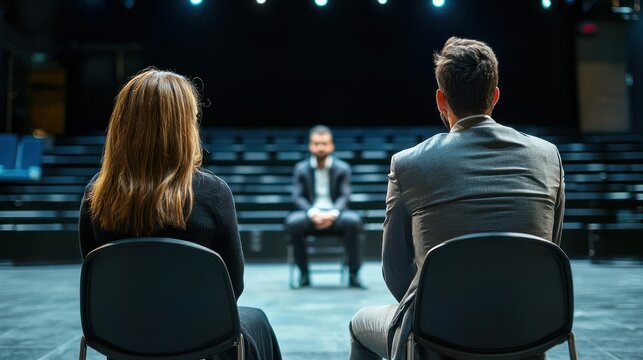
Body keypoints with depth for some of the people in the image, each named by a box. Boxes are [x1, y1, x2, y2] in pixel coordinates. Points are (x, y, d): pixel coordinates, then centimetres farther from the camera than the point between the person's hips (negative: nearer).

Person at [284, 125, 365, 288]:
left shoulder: (342, 168, 6)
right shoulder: (301, 169, 7)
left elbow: (344, 196, -3)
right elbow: (298, 196, -2)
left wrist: (332, 214, -24)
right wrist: (313, 213, -22)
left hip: (335, 215, 0)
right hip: (311, 215, 0)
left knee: (353, 220, -32)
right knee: (292, 222, -31)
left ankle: (353, 274, -19)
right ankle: (304, 273, -15)